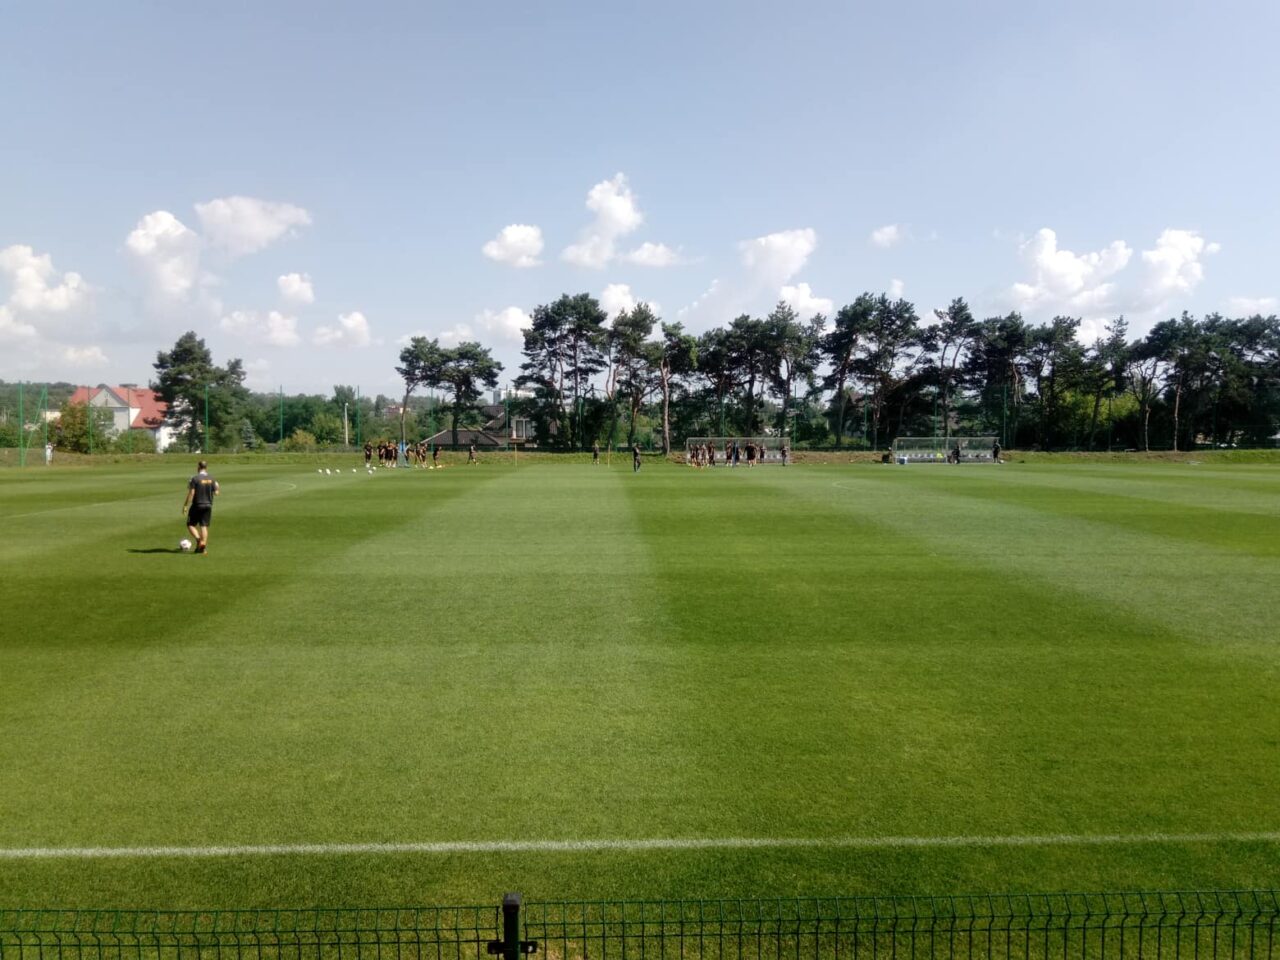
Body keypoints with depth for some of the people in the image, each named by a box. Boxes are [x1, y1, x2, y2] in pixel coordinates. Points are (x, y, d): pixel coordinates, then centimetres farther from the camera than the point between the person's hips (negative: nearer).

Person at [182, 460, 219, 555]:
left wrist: (185, 505, -7)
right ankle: (204, 547, 2)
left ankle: (198, 540, -14)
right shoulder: (211, 479, 2)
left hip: (197, 505, -4)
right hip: (208, 506, 4)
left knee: (190, 525, 8)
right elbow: (216, 493, 4)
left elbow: (191, 494, -14)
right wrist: (216, 487, 24)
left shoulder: (195, 479, -12)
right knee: (204, 526, 7)